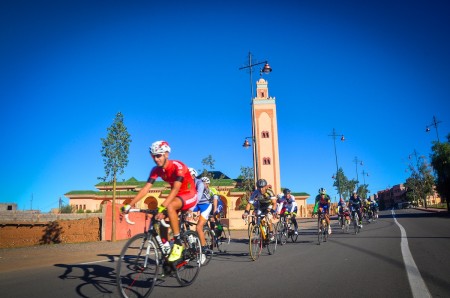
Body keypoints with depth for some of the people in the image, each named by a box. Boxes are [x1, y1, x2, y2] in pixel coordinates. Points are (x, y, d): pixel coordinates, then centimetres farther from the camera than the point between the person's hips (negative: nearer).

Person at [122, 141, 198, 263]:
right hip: (176, 196, 7)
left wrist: (162, 207, -49)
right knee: (159, 219, -9)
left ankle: (178, 243, -24)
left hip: (189, 195, -7)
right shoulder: (156, 170, -7)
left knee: (169, 207, -34)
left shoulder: (178, 166, -26)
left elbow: (176, 189, -37)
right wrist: (129, 205, -22)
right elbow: (145, 188, -12)